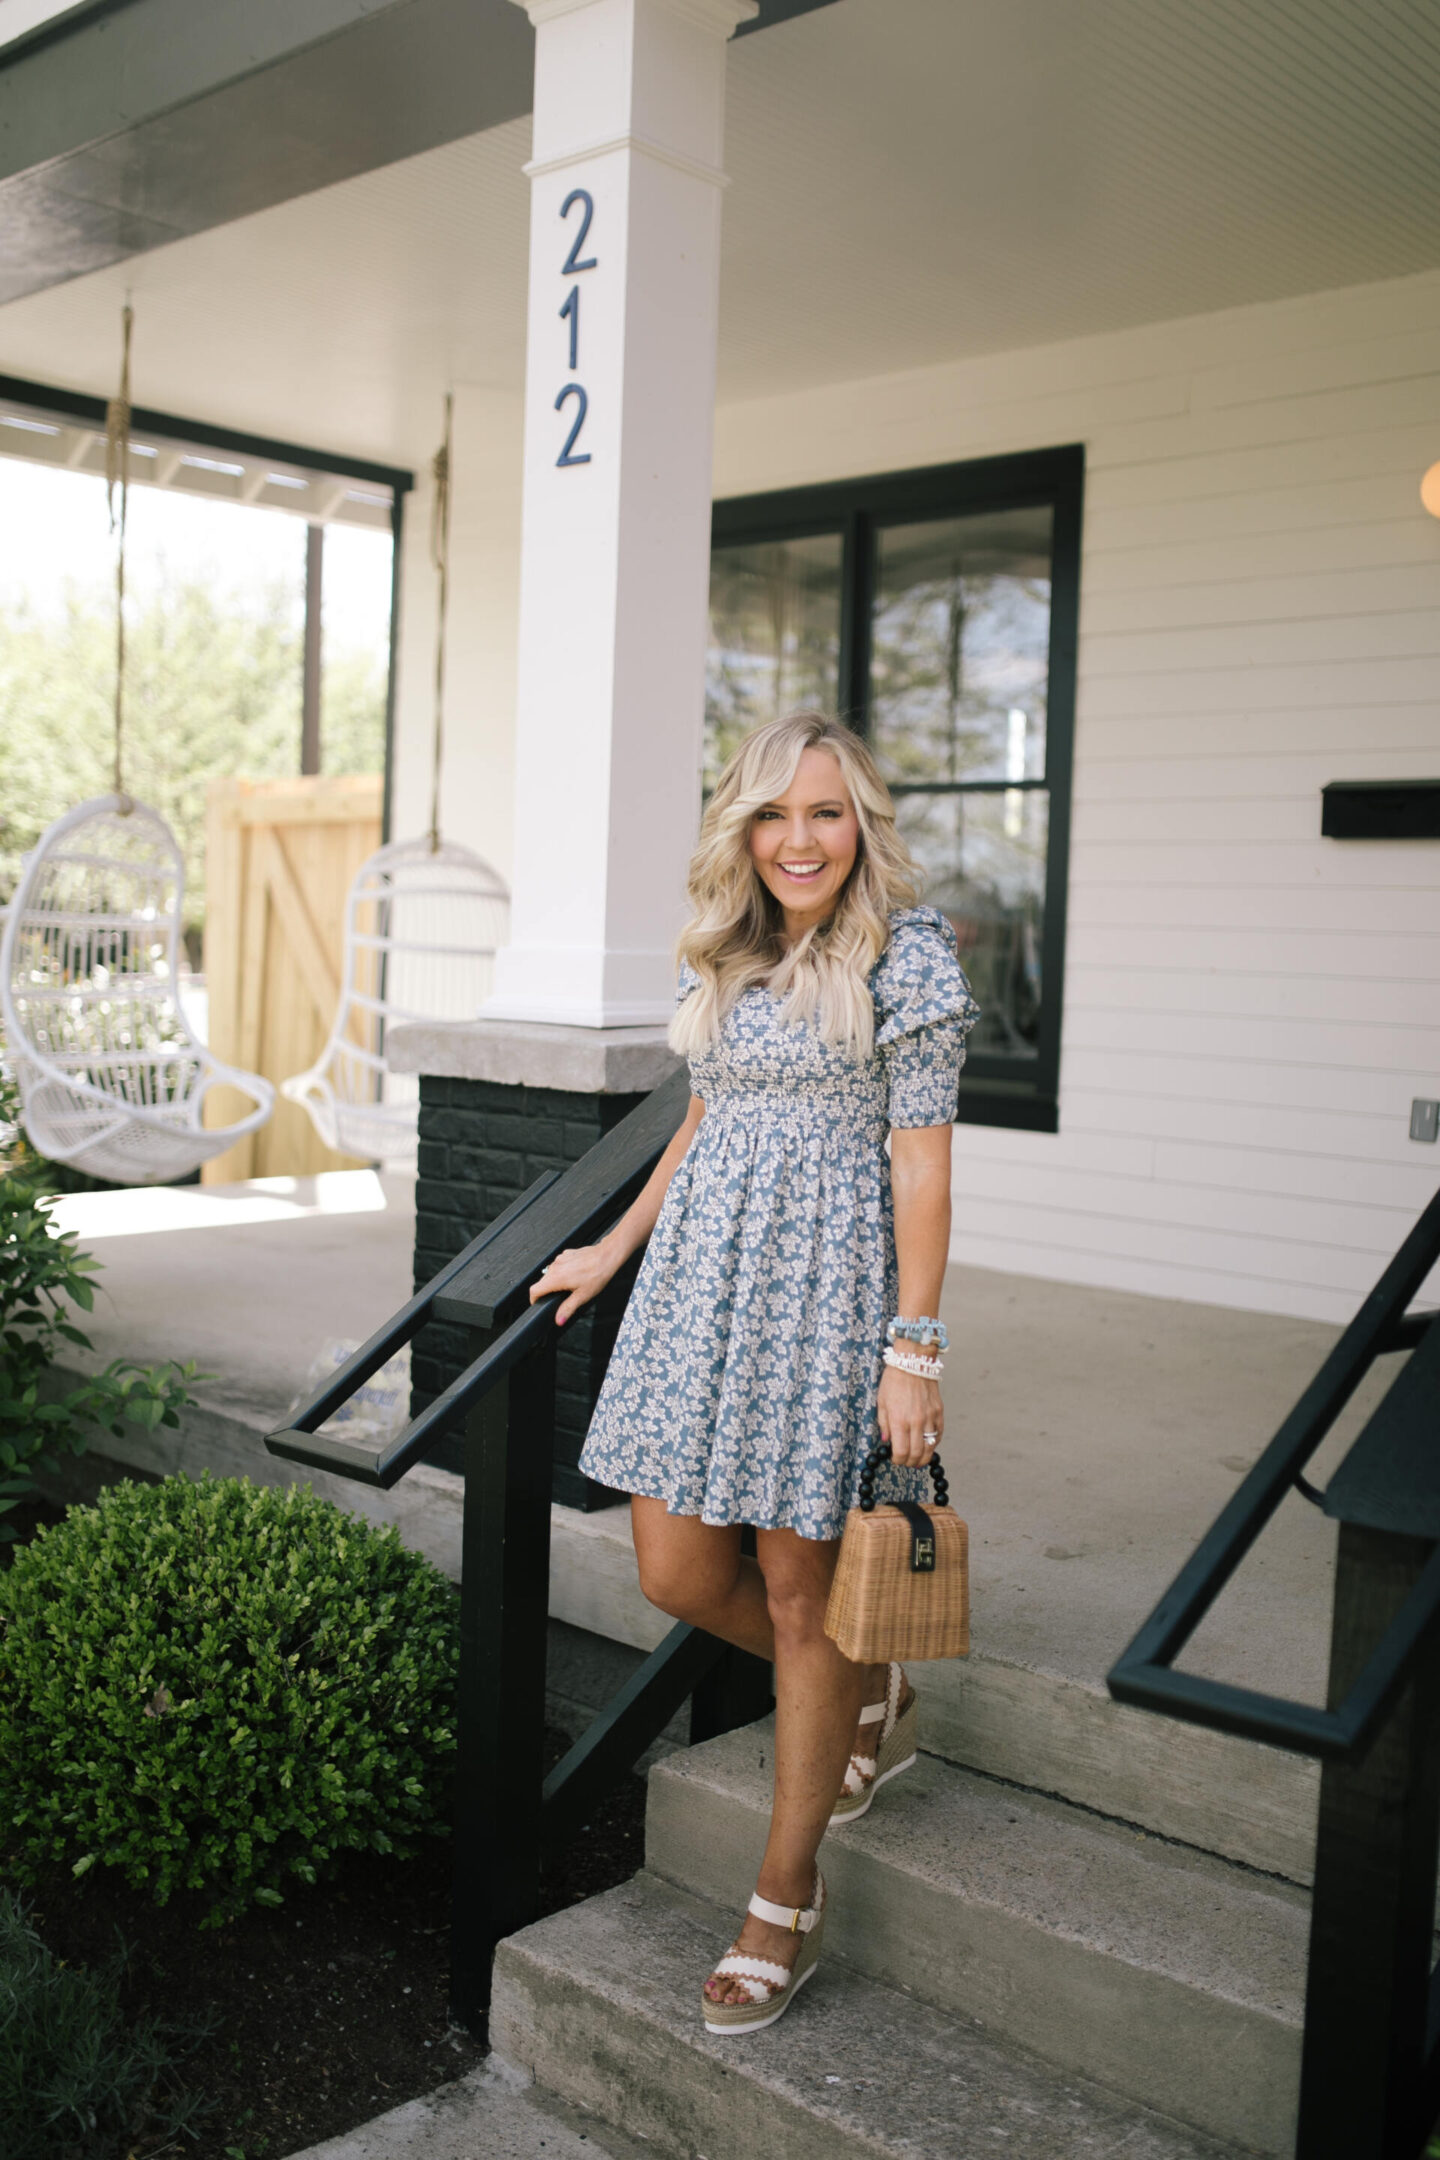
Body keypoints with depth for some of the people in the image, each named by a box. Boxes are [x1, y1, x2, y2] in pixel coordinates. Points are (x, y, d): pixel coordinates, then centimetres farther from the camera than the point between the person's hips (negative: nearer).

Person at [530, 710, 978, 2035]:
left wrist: (914, 1352, -14)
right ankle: (873, 1699, 35)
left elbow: (922, 1163, -10)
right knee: (677, 1575, 7)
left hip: (826, 1281, -6)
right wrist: (612, 1252, 22)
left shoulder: (907, 952, -8)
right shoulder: (721, 955, 11)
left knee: (798, 1590, 2)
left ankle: (787, 1901, 20)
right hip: (701, 1275, 7)